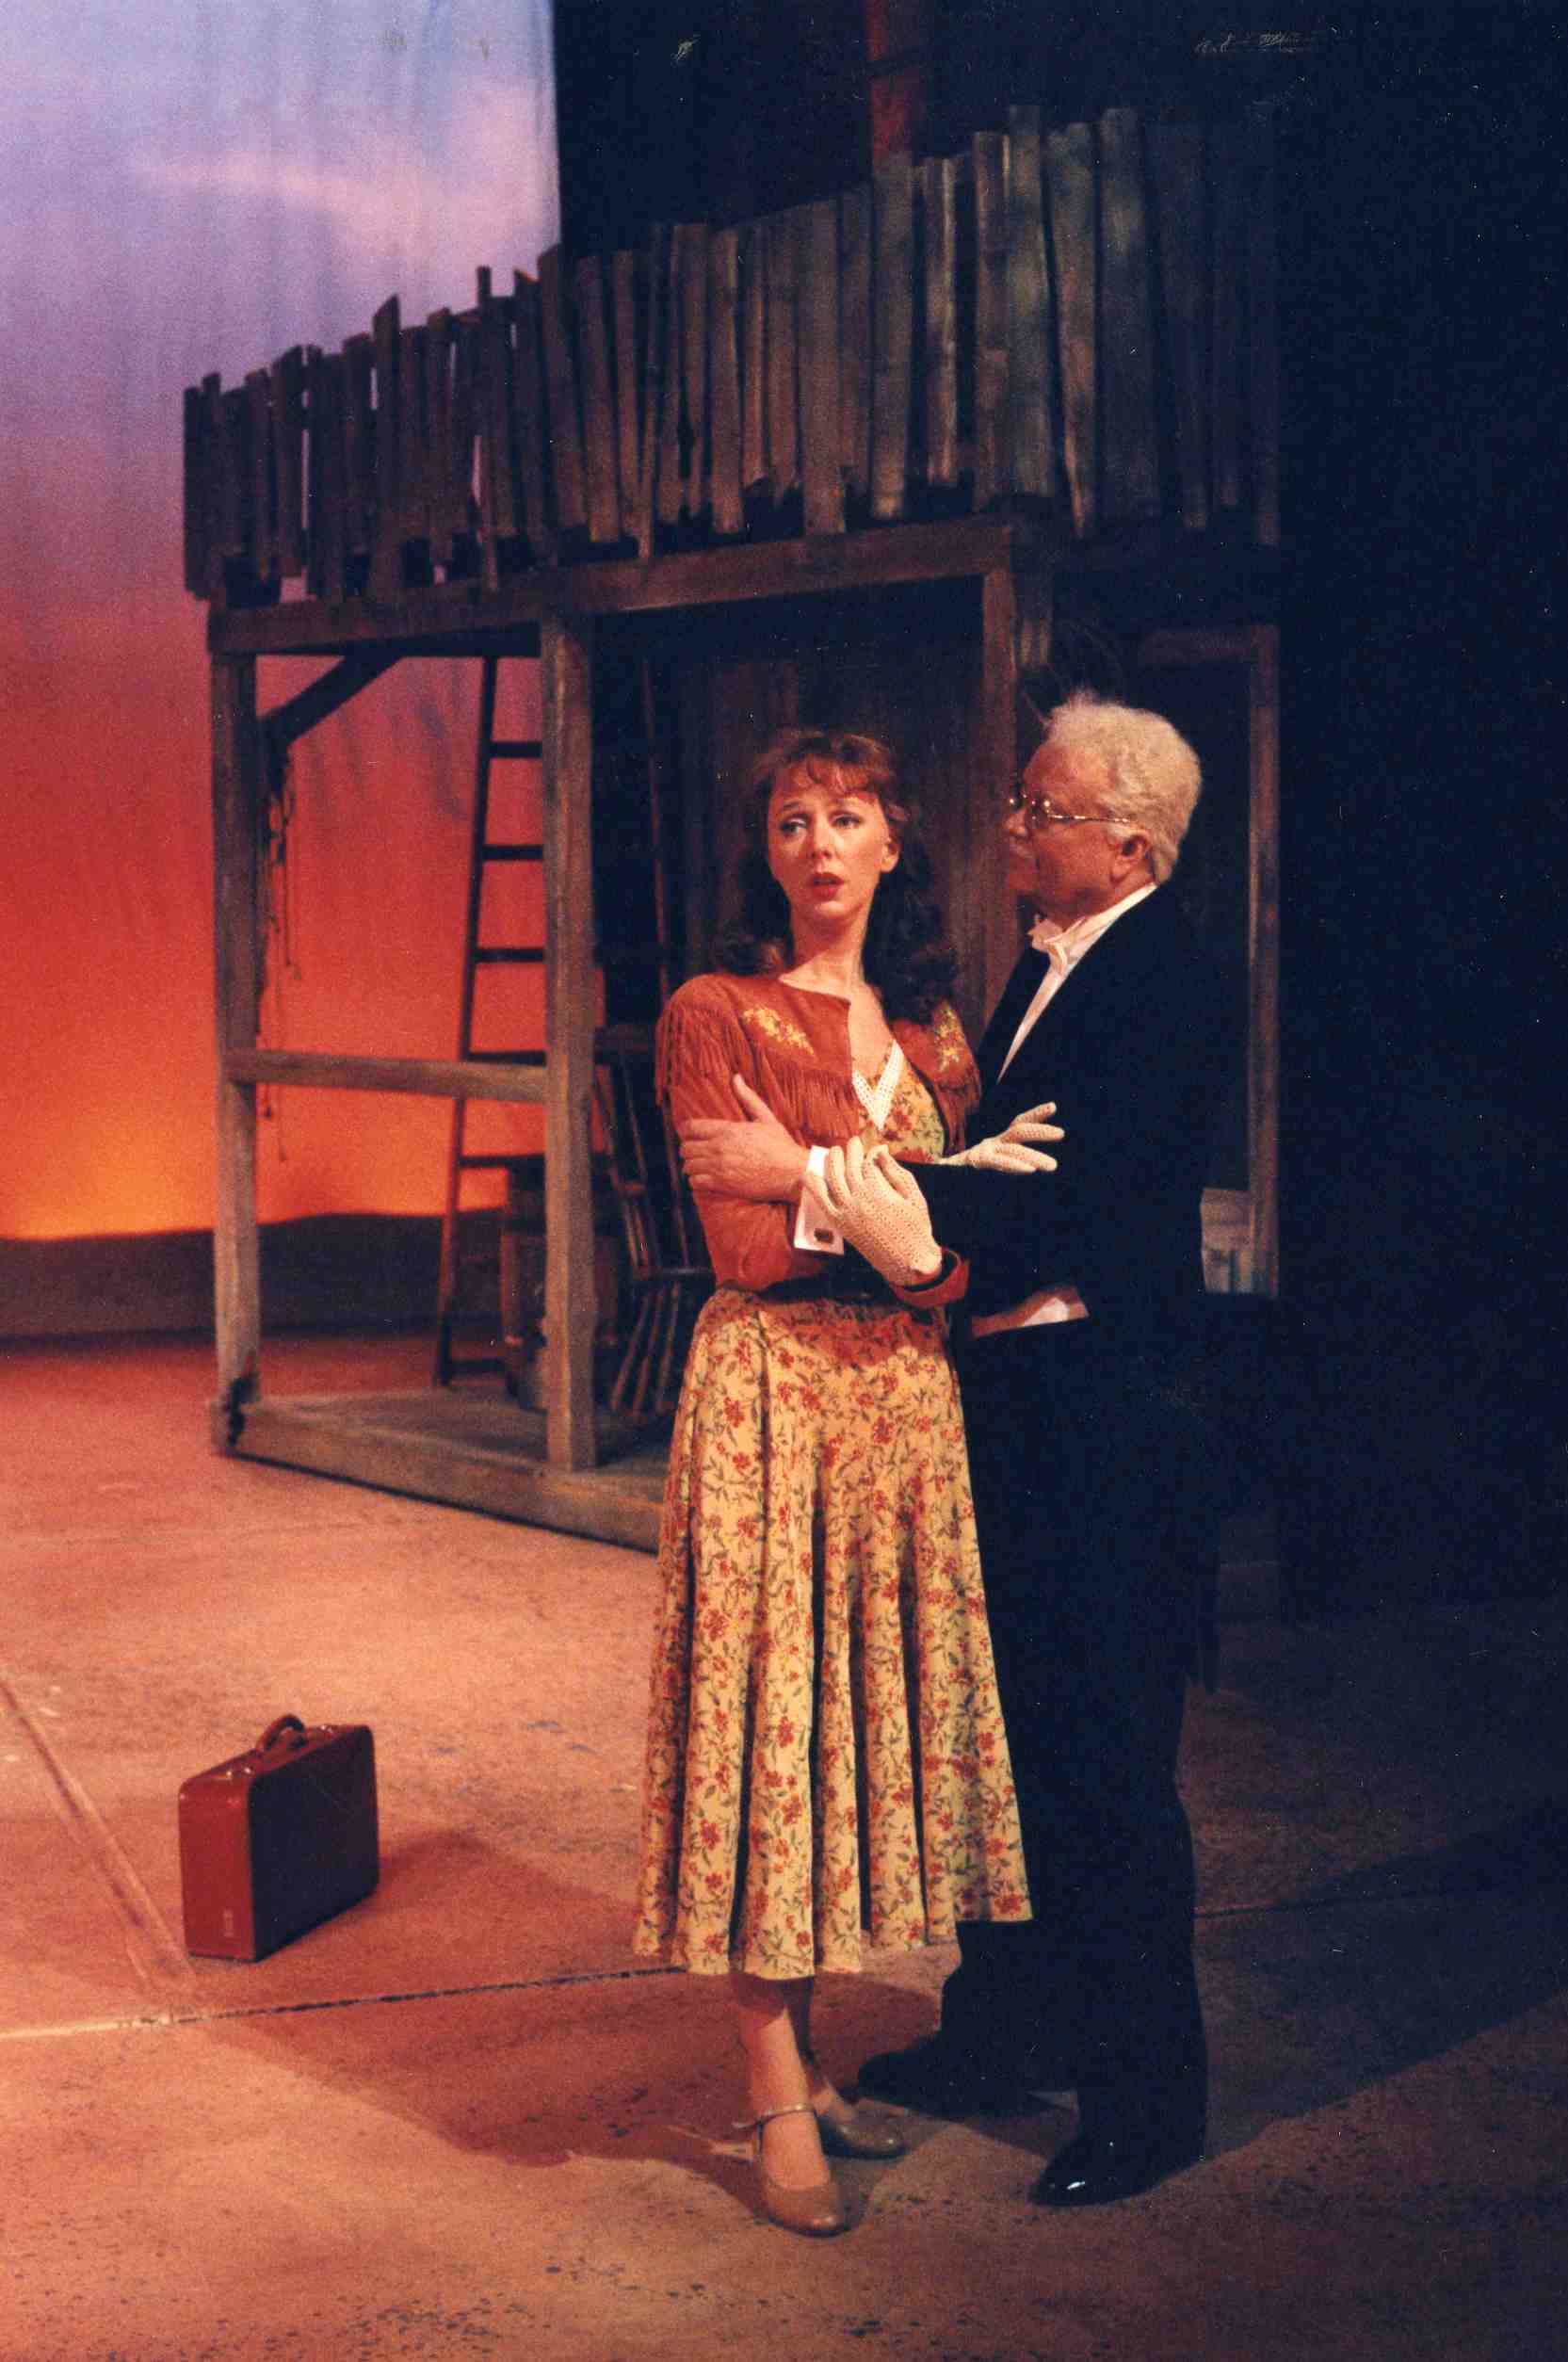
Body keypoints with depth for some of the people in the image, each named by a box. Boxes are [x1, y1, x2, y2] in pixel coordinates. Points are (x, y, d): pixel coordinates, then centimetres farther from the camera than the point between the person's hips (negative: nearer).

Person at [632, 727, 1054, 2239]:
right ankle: (779, 2097, 4)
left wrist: (929, 1255, -16)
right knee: (768, 1716, -3)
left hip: (906, 1392, 6)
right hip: (773, 1393, -6)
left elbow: (967, 1239, 8)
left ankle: (804, 2050, 20)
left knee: (876, 1705, 8)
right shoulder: (715, 1015, -4)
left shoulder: (924, 1025, 13)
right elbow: (746, 1244, -11)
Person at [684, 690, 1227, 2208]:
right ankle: (1007, 2029, 34)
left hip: (1106, 1412, -9)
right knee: (1007, 1729, 19)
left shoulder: (1162, 983, -17)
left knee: (1104, 1761, -1)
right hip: (1012, 1394, 9)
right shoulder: (1047, 965, 13)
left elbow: (1060, 1209, -25)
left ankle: (1146, 2095, 13)